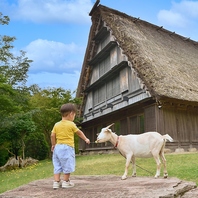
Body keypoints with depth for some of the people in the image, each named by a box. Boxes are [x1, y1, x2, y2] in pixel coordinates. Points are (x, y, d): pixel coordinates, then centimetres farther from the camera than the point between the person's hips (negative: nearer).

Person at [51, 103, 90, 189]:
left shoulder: (56, 125, 5)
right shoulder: (71, 124, -7)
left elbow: (52, 135, 4)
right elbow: (79, 132, 5)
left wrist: (53, 145, 18)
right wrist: (86, 139, 20)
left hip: (58, 147, 6)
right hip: (67, 147, -5)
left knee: (57, 165, 10)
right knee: (67, 165, 5)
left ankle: (56, 182, 9)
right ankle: (66, 182, 12)